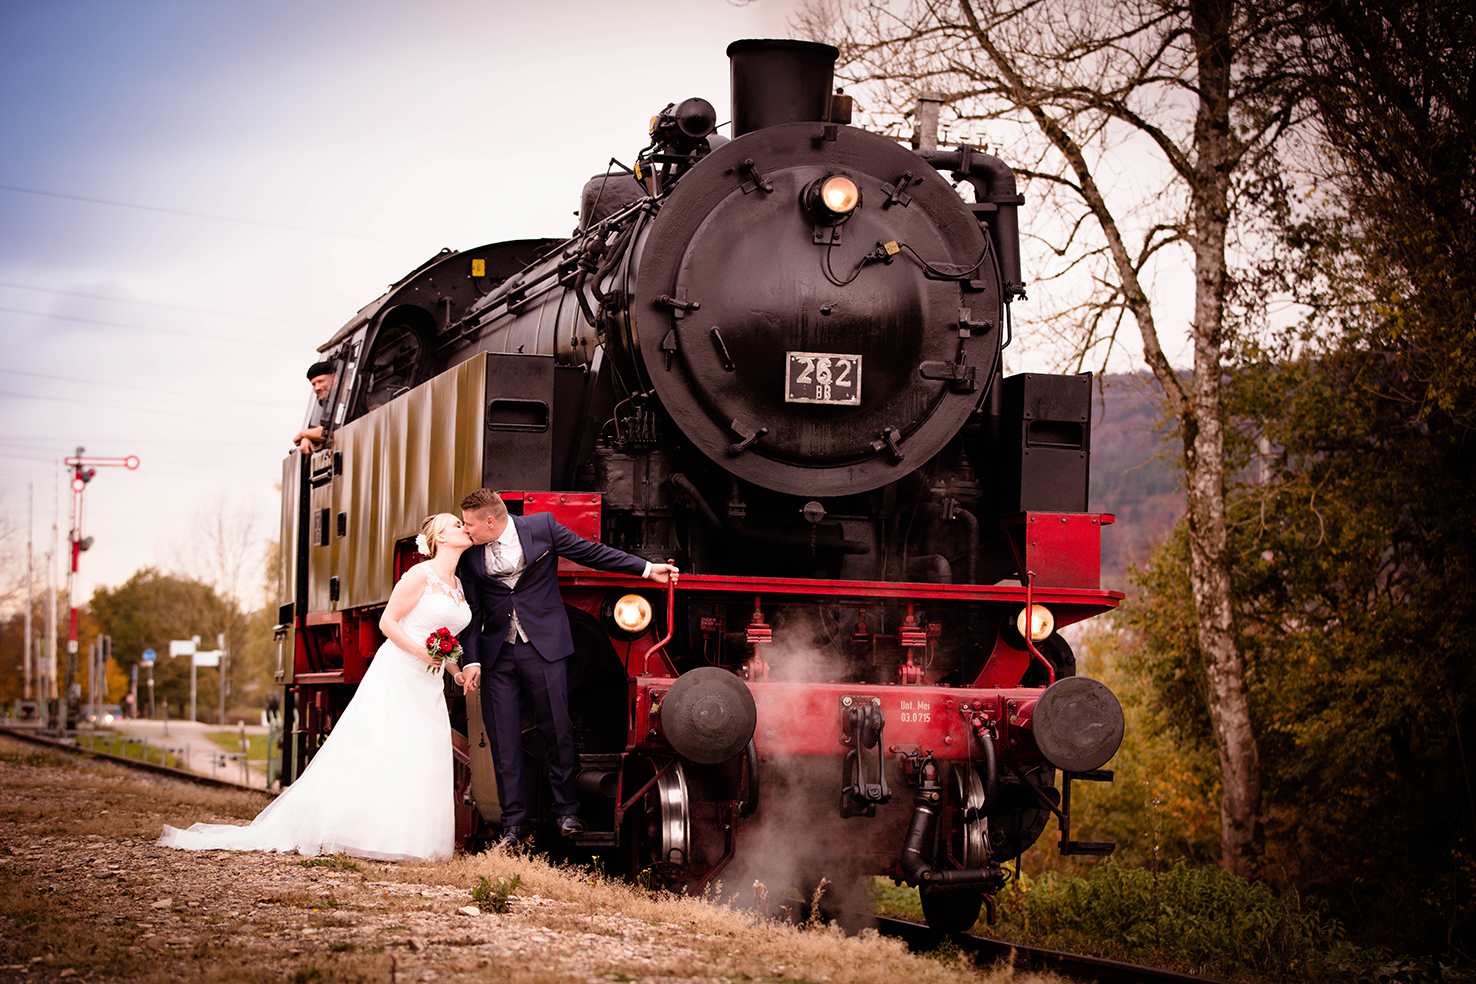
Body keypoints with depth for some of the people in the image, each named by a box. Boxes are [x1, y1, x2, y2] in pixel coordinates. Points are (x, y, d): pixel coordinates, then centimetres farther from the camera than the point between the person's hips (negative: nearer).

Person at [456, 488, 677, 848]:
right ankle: (514, 823, 6)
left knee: (557, 729, 0)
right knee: (503, 738, -1)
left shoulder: (541, 526, -4)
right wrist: (471, 660, -1)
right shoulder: (471, 555, 3)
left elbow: (591, 552, 3)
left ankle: (565, 809, 18)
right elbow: (473, 611, 7)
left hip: (543, 646, -2)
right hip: (497, 654, 2)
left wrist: (647, 569, 3)